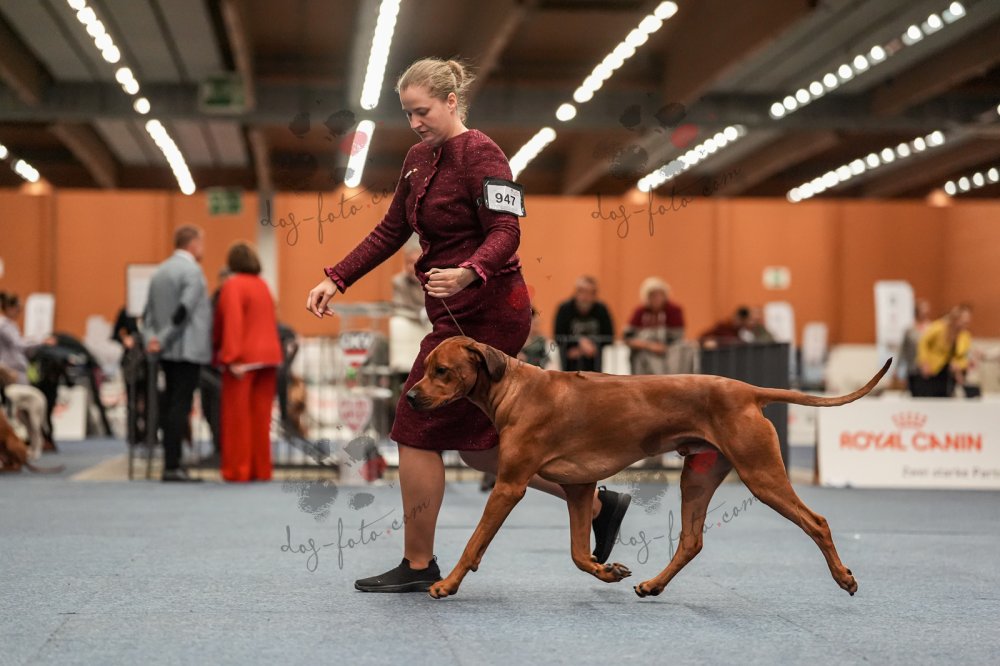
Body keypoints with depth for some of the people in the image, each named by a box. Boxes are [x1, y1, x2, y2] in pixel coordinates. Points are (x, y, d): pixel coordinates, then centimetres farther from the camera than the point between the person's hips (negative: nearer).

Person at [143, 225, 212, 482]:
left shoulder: (160, 271, 16)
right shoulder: (192, 271, -10)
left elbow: (149, 313, 14)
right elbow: (184, 310, -19)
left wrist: (151, 338, 2)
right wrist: (163, 340, -13)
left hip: (168, 352, 8)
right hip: (188, 350, -8)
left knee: (171, 405, 10)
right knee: (180, 406, -9)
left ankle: (170, 464, 12)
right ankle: (173, 467, -11)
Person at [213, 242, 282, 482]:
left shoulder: (232, 286, -8)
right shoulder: (263, 285, 14)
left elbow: (232, 322, -18)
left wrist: (231, 356, -21)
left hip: (243, 360, -6)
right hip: (268, 354, 7)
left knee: (237, 417, -1)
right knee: (261, 417, 9)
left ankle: (237, 470, 0)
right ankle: (261, 470, 10)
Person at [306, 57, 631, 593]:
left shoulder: (481, 155, -13)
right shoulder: (419, 158, 13)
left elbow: (505, 232, -21)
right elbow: (391, 232, 17)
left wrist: (468, 273, -39)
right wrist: (336, 280, 9)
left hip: (484, 311, -9)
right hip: (456, 313, 9)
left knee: (417, 429, -5)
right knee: (476, 444, 12)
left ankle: (418, 564, 7)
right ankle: (596, 502, 21)